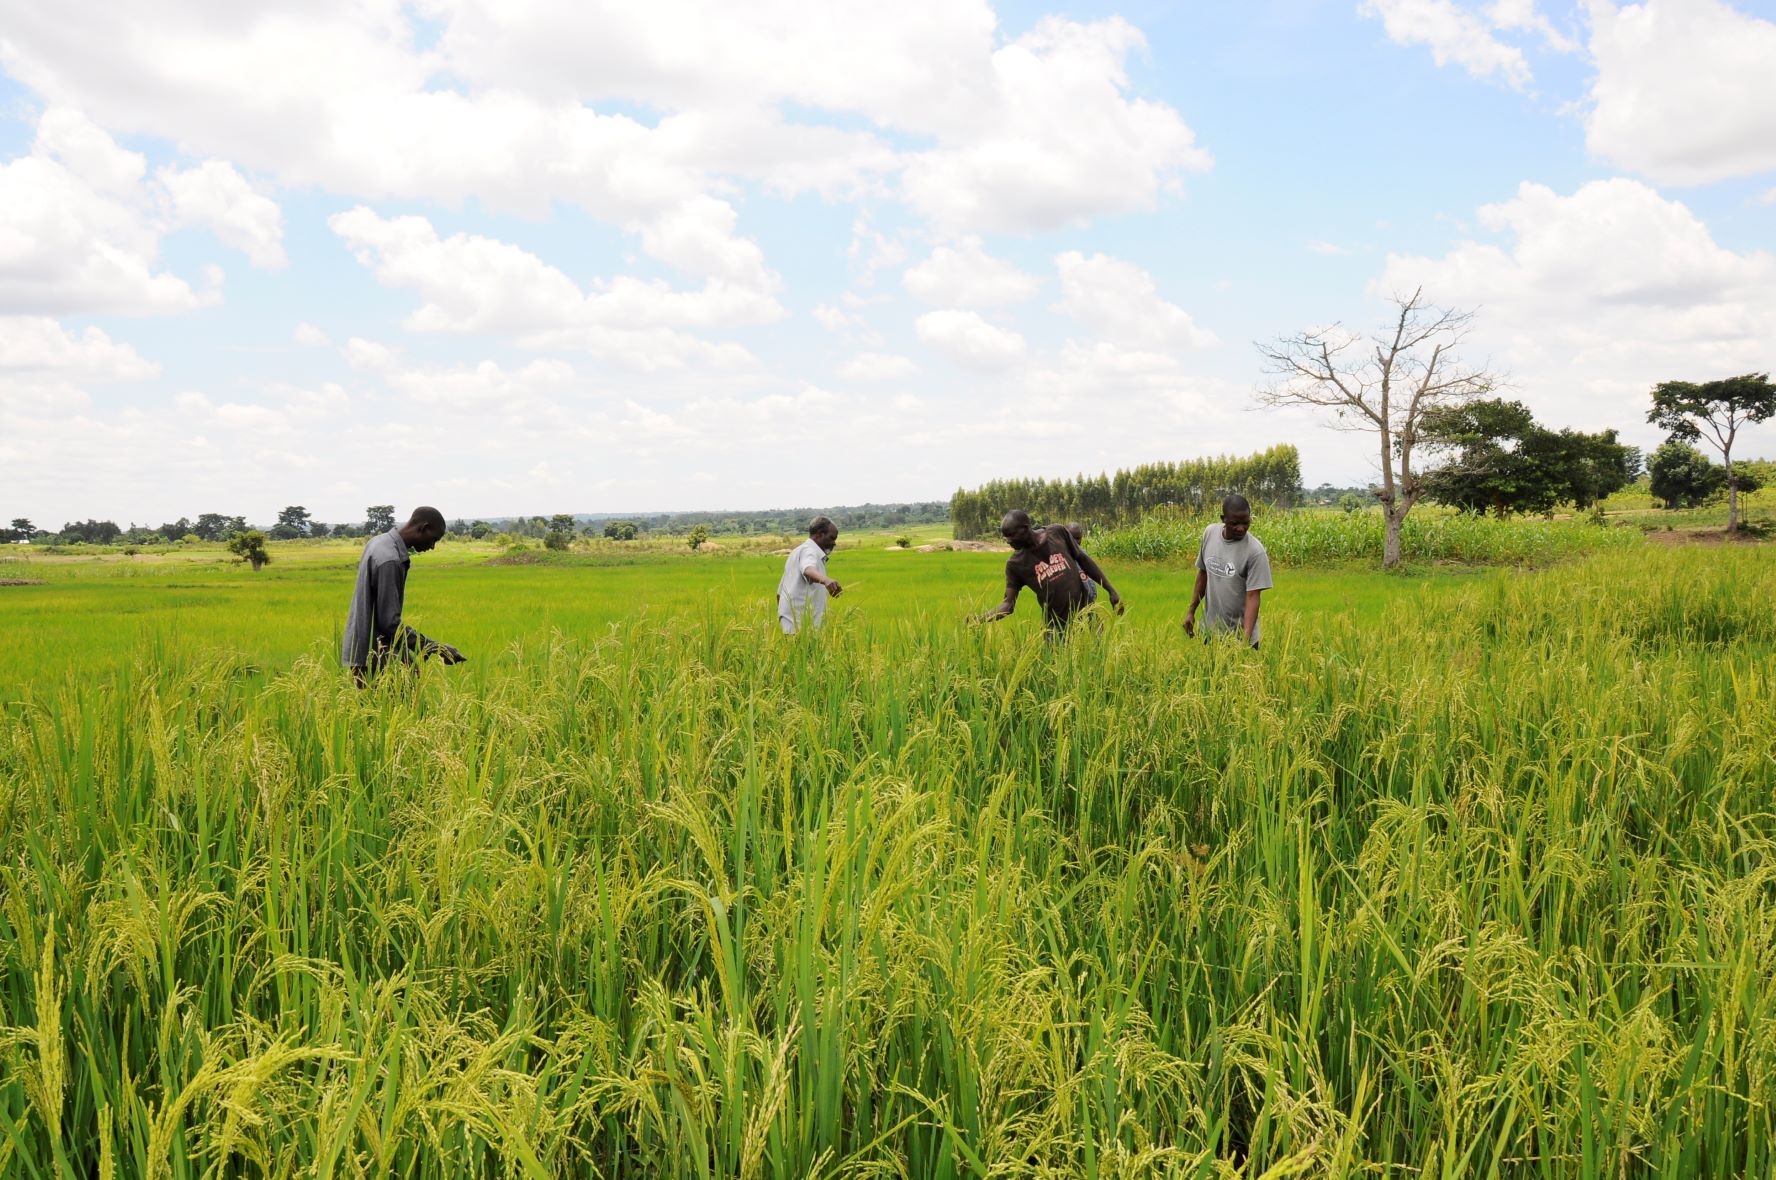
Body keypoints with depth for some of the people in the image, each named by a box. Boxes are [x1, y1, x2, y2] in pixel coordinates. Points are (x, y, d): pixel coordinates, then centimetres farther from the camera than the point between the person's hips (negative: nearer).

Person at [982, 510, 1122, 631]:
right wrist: (980, 620, -25)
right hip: (1056, 627, -1)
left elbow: (1084, 560, 8)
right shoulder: (1015, 563, -6)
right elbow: (1008, 604, -8)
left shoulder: (1058, 534, -4)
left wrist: (1111, 591, 9)